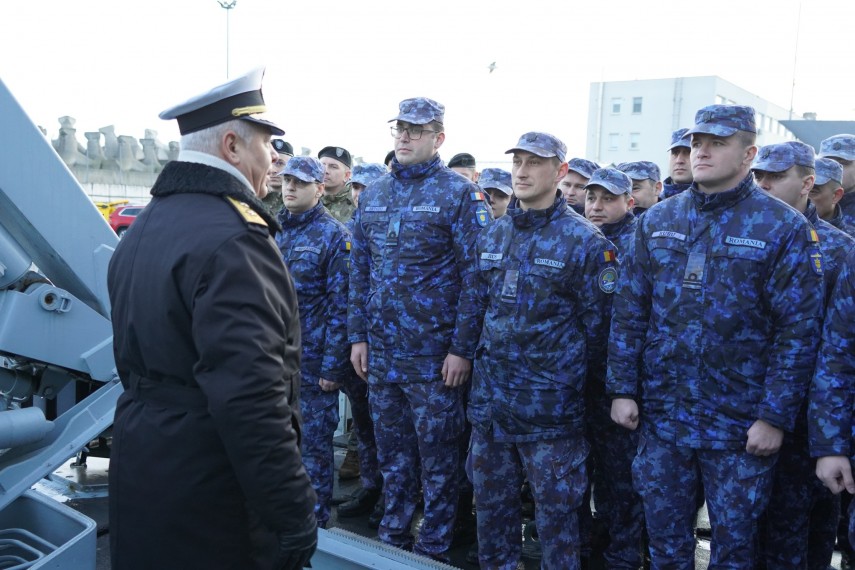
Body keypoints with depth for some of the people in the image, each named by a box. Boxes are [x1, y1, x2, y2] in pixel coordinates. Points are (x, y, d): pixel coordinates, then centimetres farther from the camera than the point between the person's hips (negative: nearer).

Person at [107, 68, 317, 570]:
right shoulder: (232, 237, -22)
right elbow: (250, 394, -28)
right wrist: (293, 514, -23)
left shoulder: (143, 229, 9)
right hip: (210, 495, -9)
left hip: (139, 469, 9)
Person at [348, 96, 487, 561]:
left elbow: (474, 276, -11)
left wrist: (462, 348, -15)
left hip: (434, 353, -5)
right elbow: (359, 272, 13)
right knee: (391, 449, 17)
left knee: (438, 453, 8)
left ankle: (434, 546, 24)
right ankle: (393, 534, 34)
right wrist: (358, 335, 8)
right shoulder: (372, 196, 10)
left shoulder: (459, 193, -7)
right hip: (380, 351, 5)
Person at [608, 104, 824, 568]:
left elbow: (798, 330, -9)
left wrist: (776, 416, -12)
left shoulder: (782, 227, -7)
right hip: (661, 416, 3)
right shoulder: (657, 221, 4)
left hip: (740, 427, -3)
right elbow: (628, 312, 4)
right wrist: (622, 389, 0)